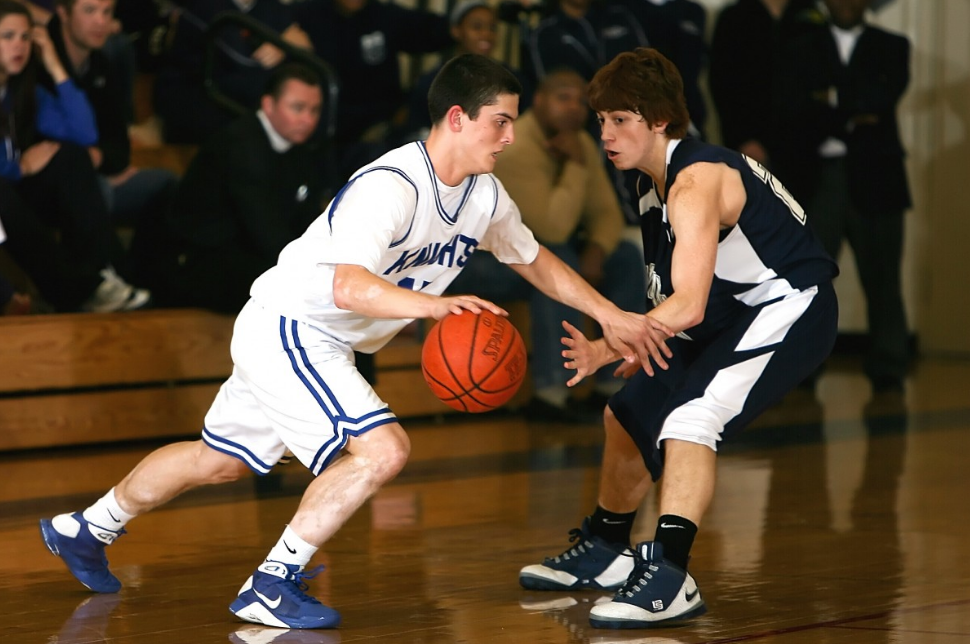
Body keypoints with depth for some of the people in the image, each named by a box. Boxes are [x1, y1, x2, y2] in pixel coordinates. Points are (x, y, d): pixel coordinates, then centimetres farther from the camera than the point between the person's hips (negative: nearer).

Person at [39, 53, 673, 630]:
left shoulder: (485, 195, -1)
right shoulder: (390, 186, -29)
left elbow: (536, 260, 16)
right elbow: (348, 286, -41)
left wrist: (612, 315, 10)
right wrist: (433, 304, -55)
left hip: (322, 344, 9)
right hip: (285, 327, -9)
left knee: (220, 460, 22)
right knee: (383, 448, -23)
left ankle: (85, 530, 40)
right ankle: (273, 585, -13)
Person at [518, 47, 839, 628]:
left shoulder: (695, 183, -26)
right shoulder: (657, 182, 3)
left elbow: (687, 306, -33)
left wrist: (606, 351, -35)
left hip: (789, 307, -11)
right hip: (729, 312, 11)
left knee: (691, 419, -29)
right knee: (629, 414, 16)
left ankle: (670, 580, -30)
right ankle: (604, 553, 34)